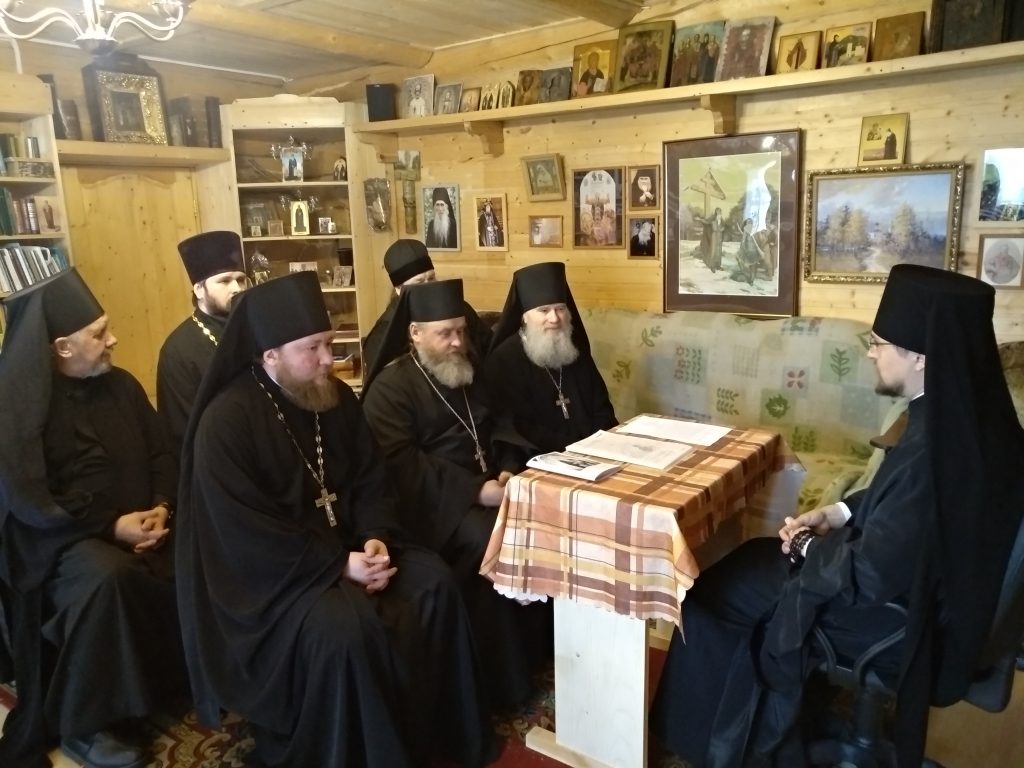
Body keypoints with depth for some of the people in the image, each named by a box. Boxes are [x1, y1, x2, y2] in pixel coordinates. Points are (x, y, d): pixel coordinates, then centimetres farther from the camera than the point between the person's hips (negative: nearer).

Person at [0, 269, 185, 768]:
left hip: (138, 522, 5)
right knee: (107, 577, -36)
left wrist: (161, 507, -9)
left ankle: (178, 676, 6)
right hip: (61, 536, -5)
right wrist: (111, 526, -20)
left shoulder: (121, 385, 7)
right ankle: (82, 723, -16)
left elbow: (161, 454, 10)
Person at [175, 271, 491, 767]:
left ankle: (433, 728, 6)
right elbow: (246, 533, -22)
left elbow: (371, 480, 8)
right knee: (344, 625, -32)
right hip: (266, 572, -6)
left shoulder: (336, 399, 3)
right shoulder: (226, 422, -18)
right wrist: (339, 564, -24)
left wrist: (377, 538, -12)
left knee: (434, 584, -12)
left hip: (347, 547, 7)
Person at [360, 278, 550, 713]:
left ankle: (538, 641, -1)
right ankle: (501, 676, -14)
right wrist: (476, 491, -24)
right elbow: (403, 464, -18)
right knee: (487, 540, -30)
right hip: (433, 499, -6)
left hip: (486, 484, 6)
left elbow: (501, 425, 14)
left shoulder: (470, 372, 14)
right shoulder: (391, 386, -8)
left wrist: (509, 468, -8)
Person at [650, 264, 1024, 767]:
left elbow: (867, 577, -28)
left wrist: (810, 547, -10)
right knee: (753, 562, 20)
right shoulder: (968, 414, -6)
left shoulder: (933, 450, -35)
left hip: (901, 619, -9)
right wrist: (838, 515, 3)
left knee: (708, 590, 2)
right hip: (920, 583, 9)